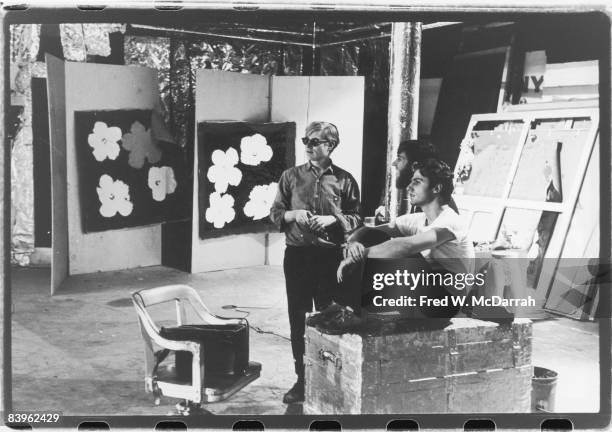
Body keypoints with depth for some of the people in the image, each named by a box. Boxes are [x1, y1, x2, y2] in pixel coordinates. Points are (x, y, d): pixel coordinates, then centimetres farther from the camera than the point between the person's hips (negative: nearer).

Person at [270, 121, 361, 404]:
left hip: (330, 255, -2)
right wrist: (293, 215, -12)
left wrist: (332, 219, -14)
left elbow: (356, 219, 3)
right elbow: (275, 213, 8)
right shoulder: (291, 176, 5)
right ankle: (302, 378, 17)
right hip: (297, 254, 2)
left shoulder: (344, 180, 1)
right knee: (298, 317, 6)